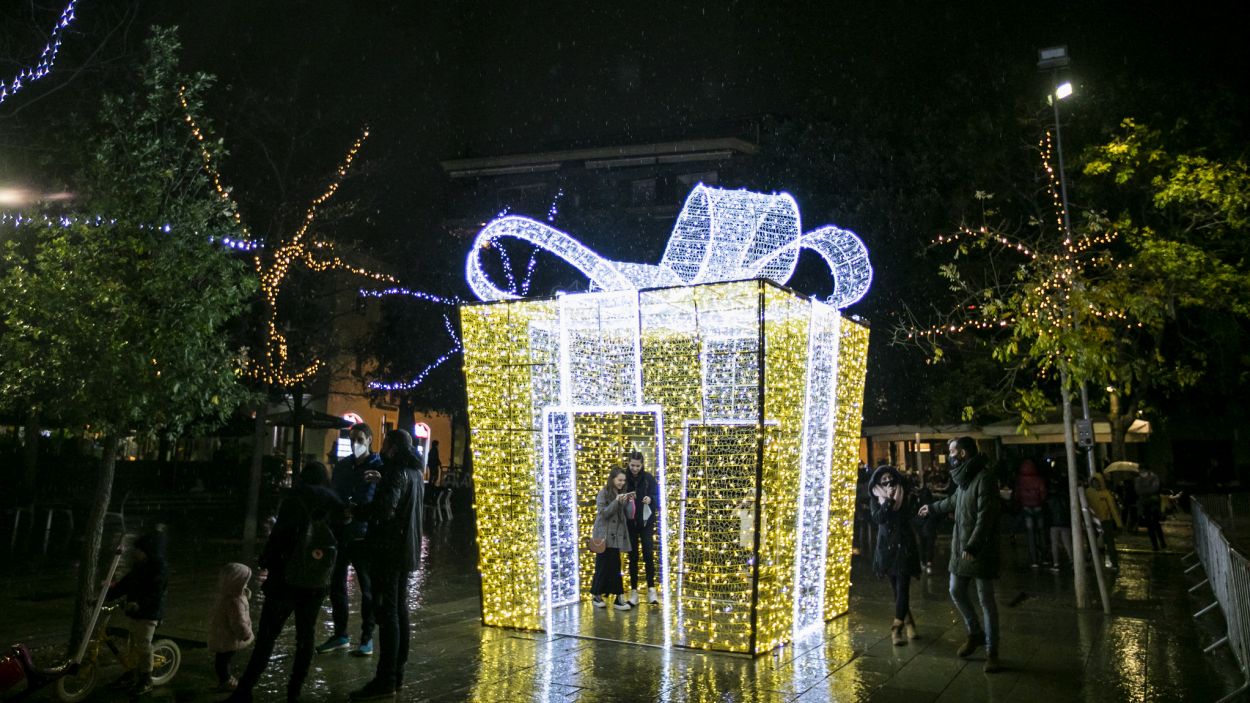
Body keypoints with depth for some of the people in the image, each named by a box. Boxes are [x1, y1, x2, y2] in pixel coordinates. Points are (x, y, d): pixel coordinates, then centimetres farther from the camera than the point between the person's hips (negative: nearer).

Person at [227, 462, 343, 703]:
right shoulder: (335, 504, 7)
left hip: (287, 579, -3)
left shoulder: (295, 498, -5)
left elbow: (279, 535, -11)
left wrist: (266, 562, 2)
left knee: (266, 637, 3)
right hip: (317, 583, 4)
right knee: (305, 638, 12)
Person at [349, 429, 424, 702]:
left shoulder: (396, 473, -16)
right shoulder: (415, 472, 12)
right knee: (400, 609, 14)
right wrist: (383, 481, 22)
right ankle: (397, 674, 21)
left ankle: (385, 681, -4)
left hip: (389, 548, -9)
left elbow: (385, 509, -28)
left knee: (388, 612, -7)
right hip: (407, 549, 9)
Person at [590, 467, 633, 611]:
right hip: (605, 535, -4)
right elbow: (603, 513, -12)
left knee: (614, 566, 1)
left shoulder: (622, 493, 12)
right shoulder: (604, 492, -3)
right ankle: (597, 595, 11)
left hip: (617, 536, 4)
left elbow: (628, 516, 7)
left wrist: (629, 502, -9)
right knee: (603, 565, -1)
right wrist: (616, 501, -20)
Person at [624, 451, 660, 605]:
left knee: (648, 553, -7)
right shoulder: (624, 478, -2)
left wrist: (650, 499, -25)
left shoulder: (648, 478, -2)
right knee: (633, 556, 5)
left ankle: (651, 588, 0)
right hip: (630, 523, 1)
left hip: (646, 522, -1)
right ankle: (634, 591, 10)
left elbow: (657, 496, -3)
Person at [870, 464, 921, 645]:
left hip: (904, 546, -2)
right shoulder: (877, 499, 5)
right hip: (887, 546, 2)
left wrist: (896, 500, -15)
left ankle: (896, 628, -10)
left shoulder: (907, 496, 1)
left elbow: (907, 516, -13)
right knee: (896, 587, 9)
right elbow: (877, 518, -12)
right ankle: (908, 620, 25)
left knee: (902, 587, -10)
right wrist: (889, 501, -17)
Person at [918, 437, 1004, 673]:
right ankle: (975, 633, 34)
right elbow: (954, 501, 29)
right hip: (960, 547, 8)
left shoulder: (984, 478, -18)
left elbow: (985, 517, -23)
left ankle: (991, 652, 10)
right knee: (956, 592, 14)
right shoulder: (964, 477, 9)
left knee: (986, 600, 1)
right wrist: (933, 507, 44)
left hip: (980, 550, -8)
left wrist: (972, 547, -27)